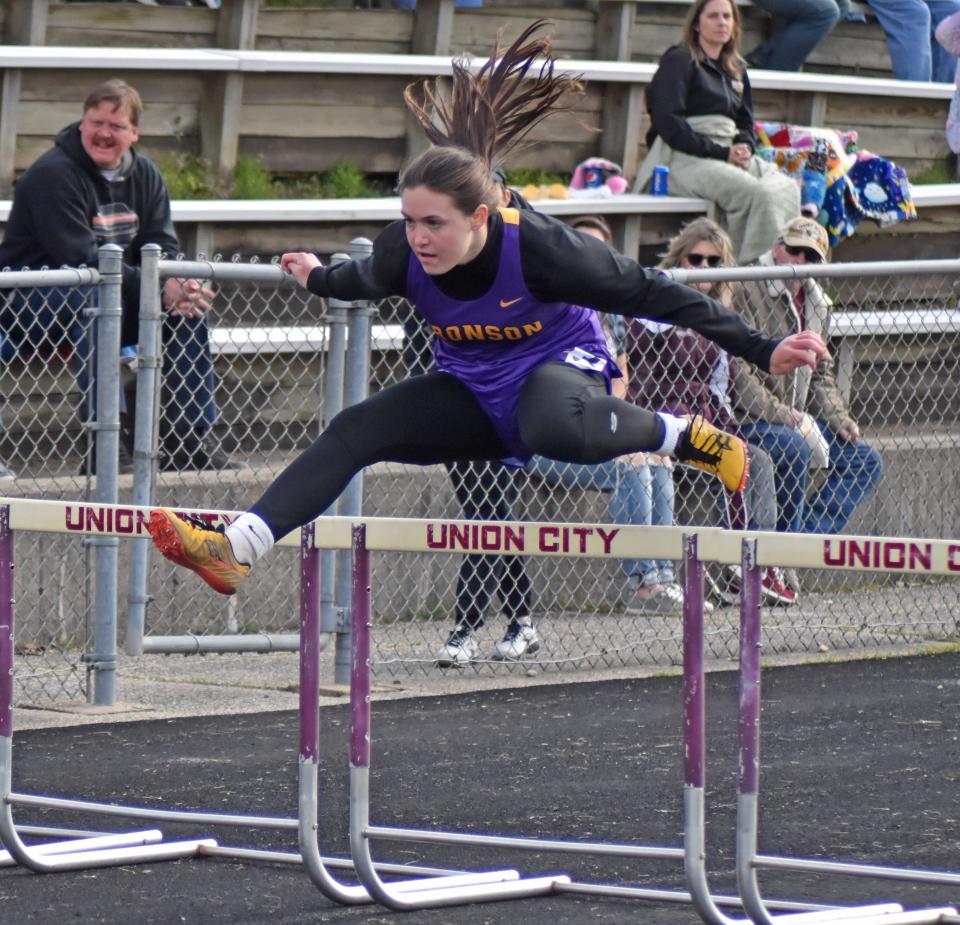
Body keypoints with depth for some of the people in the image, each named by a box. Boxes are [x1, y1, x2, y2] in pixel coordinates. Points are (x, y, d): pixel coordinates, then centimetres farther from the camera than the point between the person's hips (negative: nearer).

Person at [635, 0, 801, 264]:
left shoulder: (736, 69, 22)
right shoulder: (679, 61, 0)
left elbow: (745, 123, 26)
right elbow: (668, 123, -11)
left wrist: (745, 147, 0)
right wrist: (721, 153, -16)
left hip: (729, 155, 7)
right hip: (684, 158, -7)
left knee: (786, 188, -19)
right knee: (757, 192, -31)